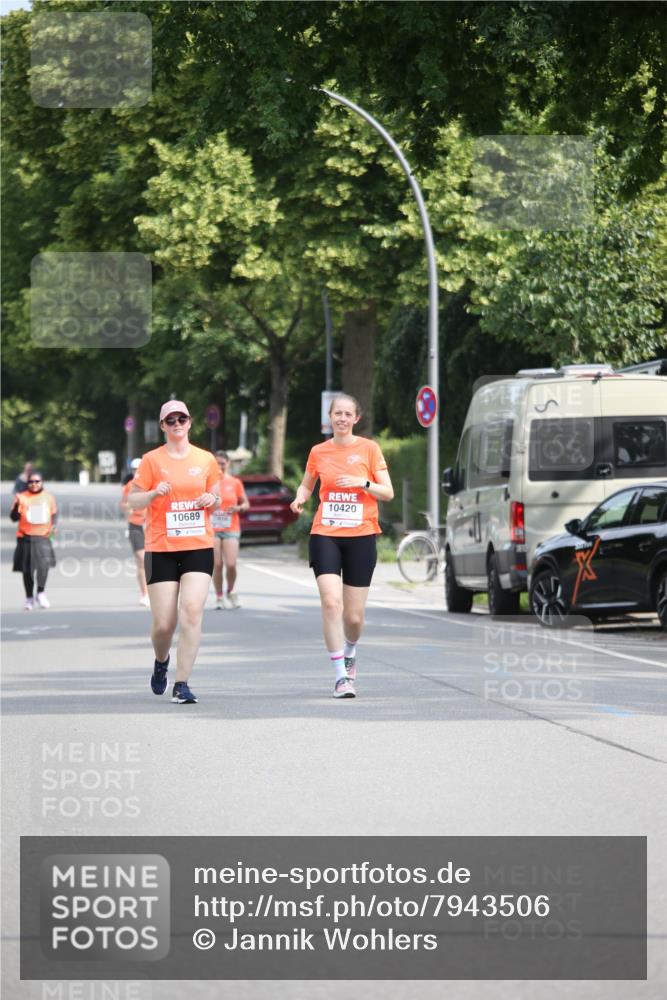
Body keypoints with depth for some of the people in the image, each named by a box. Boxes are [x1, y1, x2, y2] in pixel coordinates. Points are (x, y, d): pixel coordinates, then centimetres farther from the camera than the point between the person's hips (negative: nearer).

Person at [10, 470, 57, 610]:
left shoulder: (49, 497, 5)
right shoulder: (22, 497, -2)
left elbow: (54, 513, 17)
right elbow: (14, 517, -5)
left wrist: (53, 525, -2)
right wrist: (16, 505, -23)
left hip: (43, 537, 0)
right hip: (26, 537, 0)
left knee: (43, 564, -19)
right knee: (27, 569, 6)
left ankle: (41, 593, 0)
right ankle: (29, 598, 22)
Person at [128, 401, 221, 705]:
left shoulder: (206, 460, 8)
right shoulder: (152, 460, 1)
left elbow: (216, 497, 20)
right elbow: (132, 501, 3)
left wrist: (212, 499, -3)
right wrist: (154, 493, -16)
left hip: (199, 546, 1)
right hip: (161, 550, -1)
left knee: (192, 610, -16)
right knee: (164, 623, -3)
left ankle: (182, 683, -11)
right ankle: (161, 662, 32)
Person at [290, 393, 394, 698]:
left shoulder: (369, 448, 1)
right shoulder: (318, 452, 6)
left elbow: (388, 492, 1)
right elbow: (306, 484, 22)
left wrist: (363, 483, -17)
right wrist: (300, 498, -1)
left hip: (360, 537, -1)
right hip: (325, 535, 1)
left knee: (354, 615, 3)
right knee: (331, 602, -19)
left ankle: (349, 652, 38)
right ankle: (341, 676, -14)